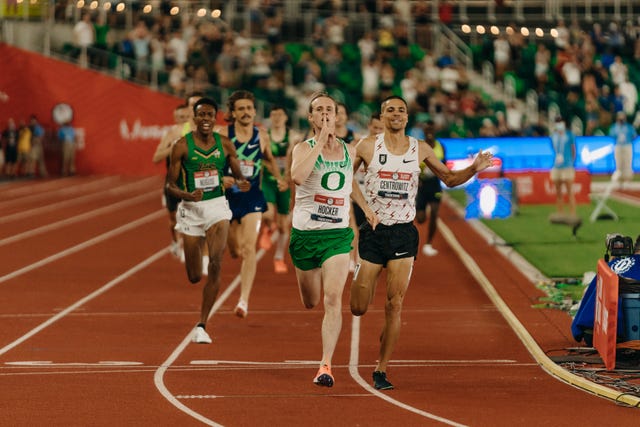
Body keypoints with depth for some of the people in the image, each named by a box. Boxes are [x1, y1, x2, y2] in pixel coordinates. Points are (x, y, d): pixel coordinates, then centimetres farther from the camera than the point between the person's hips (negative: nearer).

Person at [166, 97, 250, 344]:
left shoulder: (225, 145, 1)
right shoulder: (182, 146, -6)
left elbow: (238, 175, 10)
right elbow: (170, 186, -4)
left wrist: (241, 184, -14)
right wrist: (186, 194, -25)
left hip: (217, 206, 1)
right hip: (190, 209, -1)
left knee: (216, 264, -20)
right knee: (194, 277, 4)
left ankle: (202, 326, -12)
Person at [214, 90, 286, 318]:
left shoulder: (262, 136, 1)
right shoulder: (222, 134, -8)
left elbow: (269, 159, 22)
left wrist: (279, 178, 11)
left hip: (252, 197, 0)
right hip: (228, 195, 0)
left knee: (248, 248, -15)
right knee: (235, 250, 12)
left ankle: (244, 300, -17)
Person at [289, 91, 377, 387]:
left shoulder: (350, 151, 7)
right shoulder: (304, 148, -6)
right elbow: (297, 177, -29)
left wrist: (365, 208, 17)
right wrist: (321, 141, -24)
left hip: (338, 234, 1)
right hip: (305, 234, -1)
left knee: (333, 299, -15)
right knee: (311, 303, 13)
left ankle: (326, 365, -16)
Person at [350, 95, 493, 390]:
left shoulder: (420, 149, 5)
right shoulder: (368, 146, -2)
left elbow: (449, 178, 16)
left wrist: (474, 169, -1)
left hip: (403, 233, 1)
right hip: (373, 231, -1)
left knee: (394, 305, -7)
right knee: (358, 308, -1)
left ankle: (381, 371, 2)